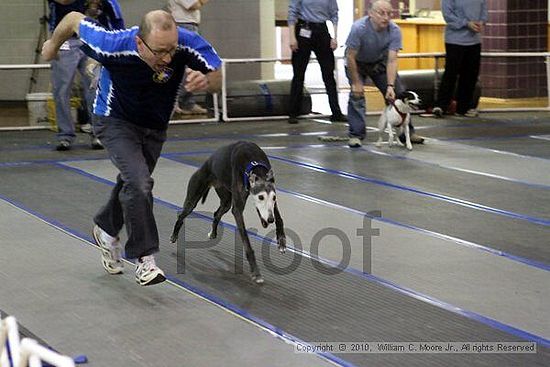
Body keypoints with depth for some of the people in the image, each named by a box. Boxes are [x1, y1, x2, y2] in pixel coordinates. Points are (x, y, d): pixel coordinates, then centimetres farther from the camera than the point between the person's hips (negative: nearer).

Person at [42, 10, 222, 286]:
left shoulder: (187, 44, -32)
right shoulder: (113, 46, -37)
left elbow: (217, 79, -18)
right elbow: (75, 19, -19)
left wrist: (205, 80, -43)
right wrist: (53, 44, 2)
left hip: (155, 125, 4)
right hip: (115, 120, -4)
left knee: (133, 183, 23)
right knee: (139, 183, -24)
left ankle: (106, 230, 51)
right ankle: (144, 259, -12)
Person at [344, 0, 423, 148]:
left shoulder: (394, 30, -26)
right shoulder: (359, 28, -35)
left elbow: (392, 60, -27)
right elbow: (350, 57, -27)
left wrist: (390, 85, -37)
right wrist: (356, 82, -23)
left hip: (380, 62, 3)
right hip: (357, 63, -3)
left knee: (398, 94, -1)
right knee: (356, 95, -19)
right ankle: (356, 135, -10)